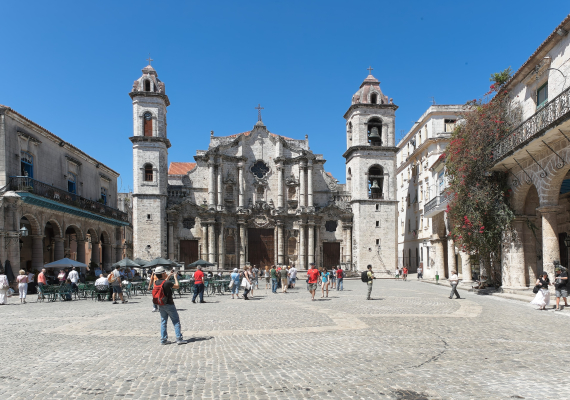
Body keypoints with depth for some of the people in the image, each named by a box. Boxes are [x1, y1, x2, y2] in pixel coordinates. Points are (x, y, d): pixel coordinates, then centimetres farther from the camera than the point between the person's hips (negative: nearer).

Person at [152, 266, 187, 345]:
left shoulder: (156, 282, 0)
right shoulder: (167, 283, -20)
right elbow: (177, 286, -5)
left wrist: (169, 276, 24)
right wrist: (175, 277, 5)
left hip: (161, 305, 7)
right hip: (169, 304, -7)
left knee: (163, 322, 12)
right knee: (176, 321, 1)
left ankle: (163, 339, 13)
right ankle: (179, 339, -1)